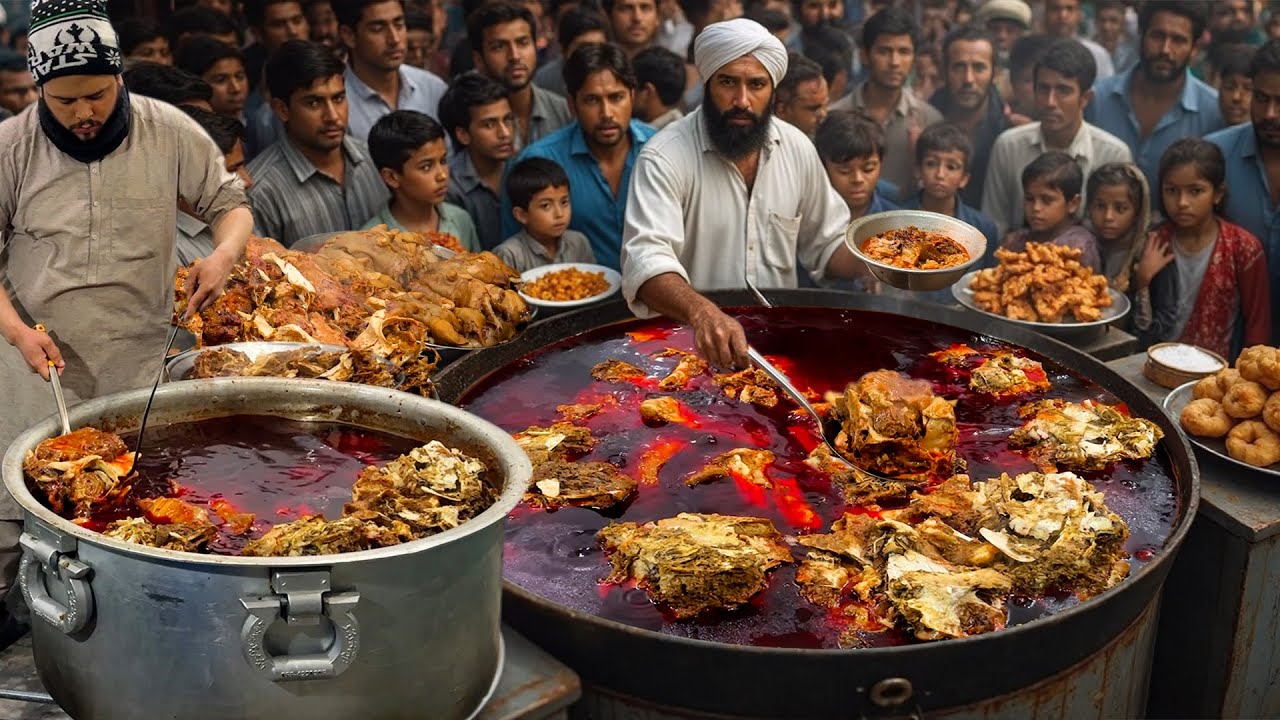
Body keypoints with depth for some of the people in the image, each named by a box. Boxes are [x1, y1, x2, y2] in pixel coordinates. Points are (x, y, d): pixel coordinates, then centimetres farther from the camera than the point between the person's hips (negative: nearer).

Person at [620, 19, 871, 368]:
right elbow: (646, 260, -27)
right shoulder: (665, 157, -13)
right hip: (690, 342, -3)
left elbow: (826, 246, 16)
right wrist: (702, 312, -45)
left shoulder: (797, 149, 4)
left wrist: (876, 261, -4)